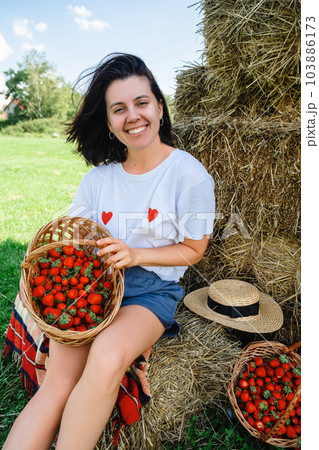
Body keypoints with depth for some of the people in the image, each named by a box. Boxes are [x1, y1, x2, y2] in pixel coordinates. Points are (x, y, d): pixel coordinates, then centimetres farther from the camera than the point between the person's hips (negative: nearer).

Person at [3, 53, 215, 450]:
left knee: (107, 357, -31)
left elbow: (192, 250, -1)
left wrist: (135, 255, -16)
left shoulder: (190, 175, -7)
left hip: (153, 287, -2)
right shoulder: (98, 177, 5)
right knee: (60, 379, -19)